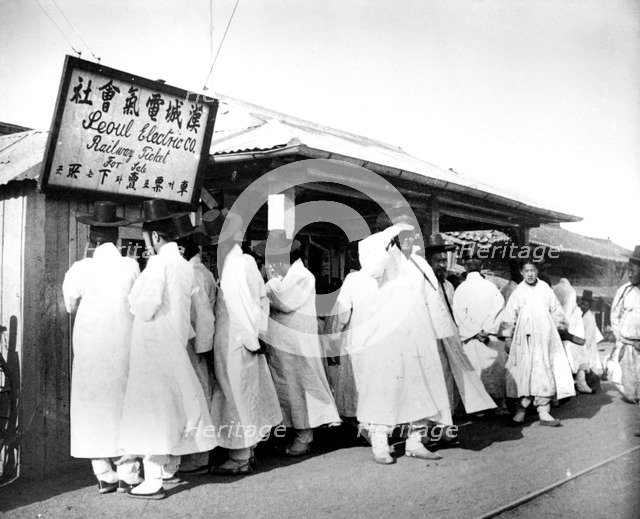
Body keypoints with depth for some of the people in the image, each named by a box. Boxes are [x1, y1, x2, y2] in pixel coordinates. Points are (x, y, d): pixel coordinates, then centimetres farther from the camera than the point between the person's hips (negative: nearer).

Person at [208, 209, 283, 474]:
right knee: (249, 393, 15)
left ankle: (240, 458, 12)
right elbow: (262, 298, 9)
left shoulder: (232, 266, -16)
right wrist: (258, 332, 9)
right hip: (247, 339, 7)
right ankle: (247, 451, 28)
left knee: (237, 395, 1)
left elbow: (241, 306, -17)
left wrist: (252, 338, -10)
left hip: (234, 340, -7)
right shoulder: (247, 261, 4)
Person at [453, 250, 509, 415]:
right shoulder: (491, 287, 3)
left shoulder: (460, 289, 0)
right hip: (491, 337, 1)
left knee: (475, 369, 2)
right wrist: (487, 331, -6)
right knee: (496, 368, 4)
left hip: (470, 338, -1)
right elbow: (499, 309, -4)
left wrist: (476, 332, -6)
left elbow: (460, 314, -7)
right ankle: (501, 403, 2)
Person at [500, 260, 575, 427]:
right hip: (525, 339, -2)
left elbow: (556, 311, 16)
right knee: (524, 373, -4)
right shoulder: (518, 293, 2)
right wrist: (507, 337, -1)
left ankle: (544, 413, 8)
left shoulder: (545, 289, 7)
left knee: (545, 375, 1)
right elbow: (509, 317, 3)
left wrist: (561, 326, 15)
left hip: (545, 337, 2)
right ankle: (520, 411, 3)